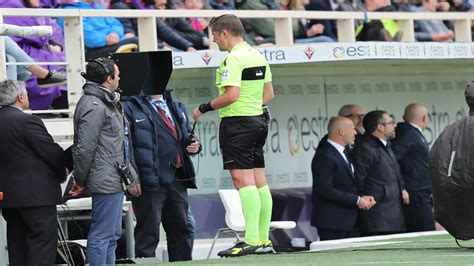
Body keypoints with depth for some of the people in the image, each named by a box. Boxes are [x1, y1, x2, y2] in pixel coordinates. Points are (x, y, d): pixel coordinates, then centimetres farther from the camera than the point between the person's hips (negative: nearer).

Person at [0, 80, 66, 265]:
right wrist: (62, 172, 5)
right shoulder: (27, 121, -16)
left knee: (17, 244, 13)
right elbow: (52, 152, -14)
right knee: (43, 243, -4)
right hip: (37, 194, -8)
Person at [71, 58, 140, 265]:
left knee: (112, 235, 15)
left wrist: (131, 176, 21)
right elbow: (84, 148, -19)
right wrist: (80, 181, -10)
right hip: (106, 182, -11)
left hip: (114, 181, 11)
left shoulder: (108, 103, 17)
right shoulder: (93, 106, -16)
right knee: (101, 236, -8)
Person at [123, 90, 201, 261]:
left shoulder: (177, 107, 19)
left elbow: (187, 136, 30)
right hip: (150, 181, -7)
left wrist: (194, 146, 6)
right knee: (148, 234, -6)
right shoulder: (131, 109, -3)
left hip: (177, 181, 7)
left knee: (181, 231, 12)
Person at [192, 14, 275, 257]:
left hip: (236, 124, -9)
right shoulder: (258, 56, 14)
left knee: (243, 179, -11)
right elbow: (268, 94, 17)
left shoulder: (233, 58, -13)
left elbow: (232, 94, -22)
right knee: (259, 181, 9)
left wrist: (204, 108, -10)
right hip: (257, 120, 9)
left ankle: (252, 239, -17)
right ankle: (265, 239, 11)